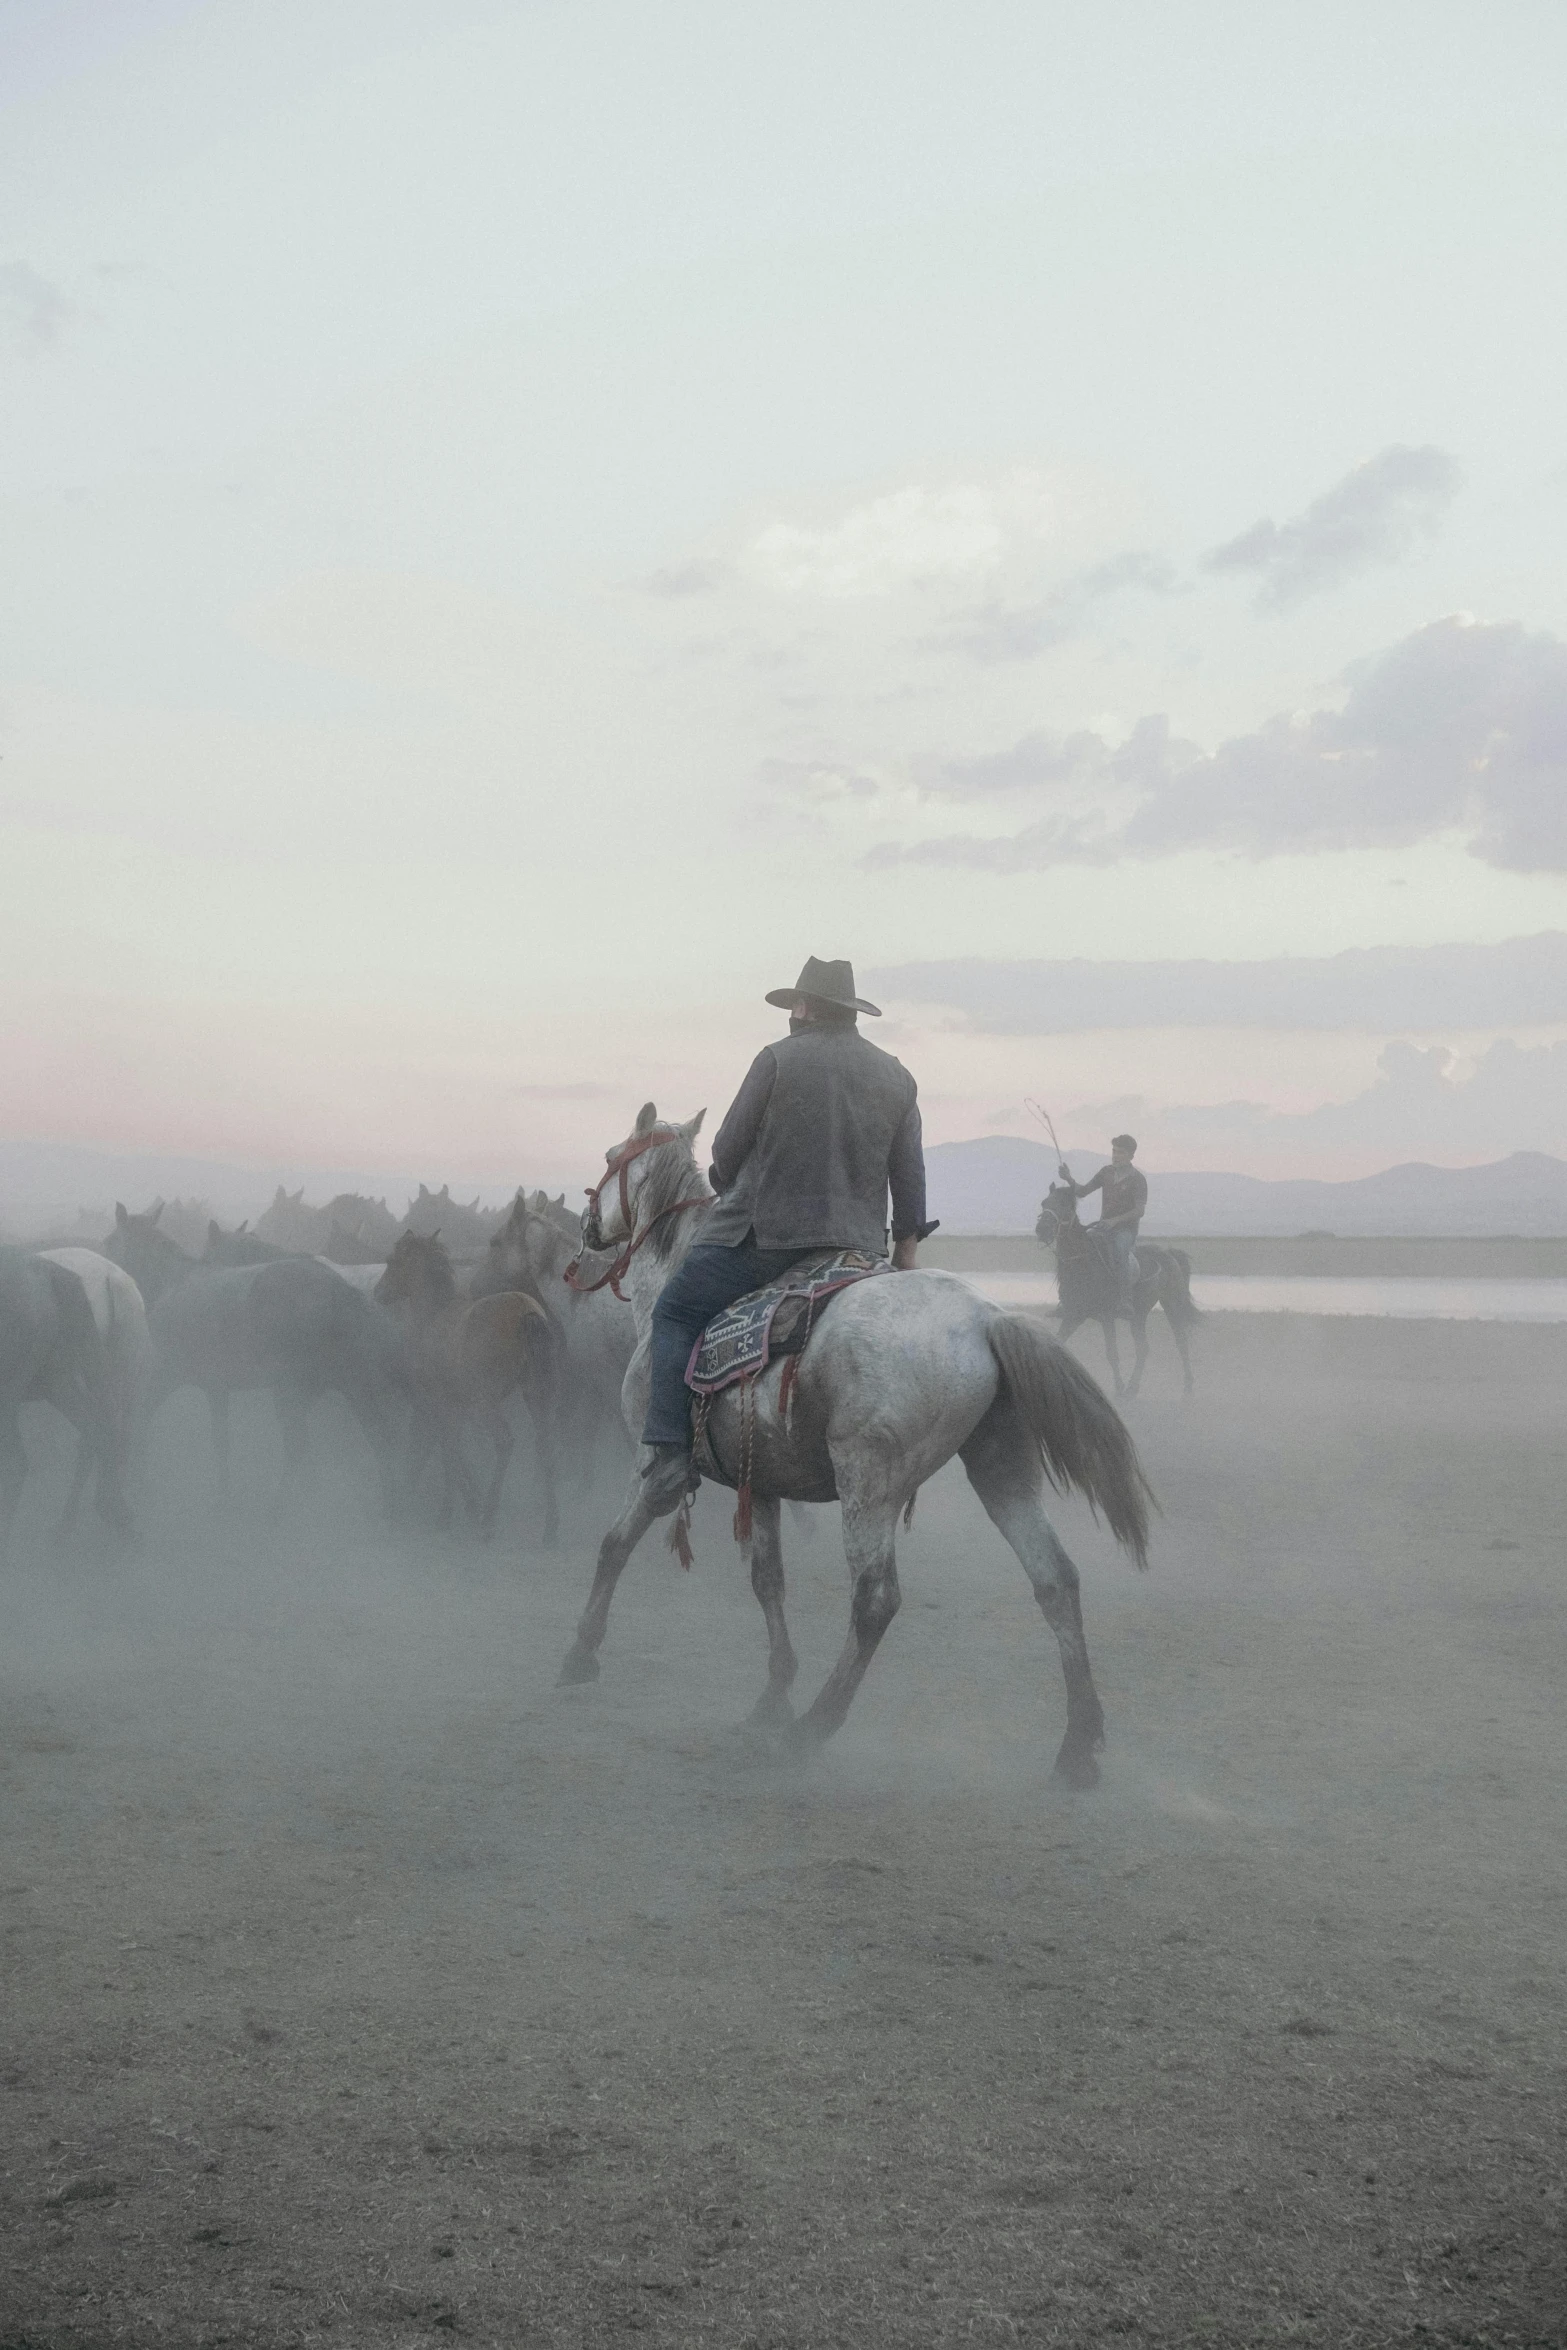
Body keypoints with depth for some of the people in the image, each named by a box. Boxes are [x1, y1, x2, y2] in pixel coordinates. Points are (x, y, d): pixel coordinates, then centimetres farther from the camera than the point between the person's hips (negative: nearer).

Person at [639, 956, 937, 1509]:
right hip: (859, 1245, 5)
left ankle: (669, 1452, -6)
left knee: (676, 1314, 8)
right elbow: (910, 1179, 11)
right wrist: (905, 1258, 18)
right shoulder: (898, 1078, 10)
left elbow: (727, 1150, -2)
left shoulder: (779, 1058, -5)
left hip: (761, 1233, -5)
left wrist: (725, 1182, 20)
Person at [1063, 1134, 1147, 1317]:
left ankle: (1124, 1301, -42)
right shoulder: (1106, 1172, 11)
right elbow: (1082, 1192, 12)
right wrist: (1069, 1180, -8)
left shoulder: (1137, 1179, -5)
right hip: (1104, 1226, 6)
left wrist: (1114, 1220, -24)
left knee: (1119, 1248, -38)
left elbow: (1139, 1210, -12)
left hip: (1126, 1228, -6)